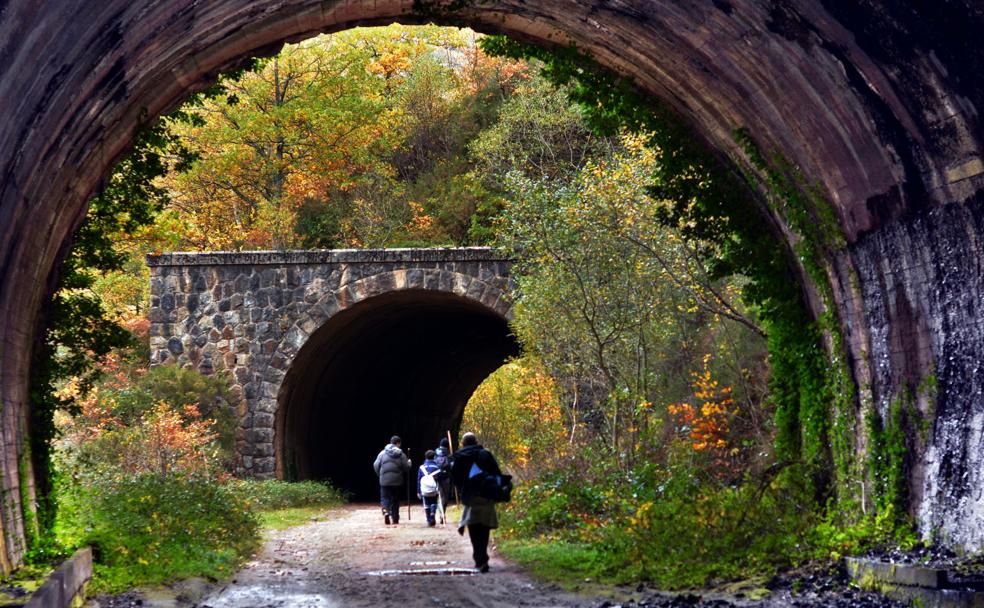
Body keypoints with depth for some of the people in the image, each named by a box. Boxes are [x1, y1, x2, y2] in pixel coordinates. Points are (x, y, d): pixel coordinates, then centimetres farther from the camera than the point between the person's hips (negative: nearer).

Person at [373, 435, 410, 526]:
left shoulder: (382, 453, -1)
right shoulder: (401, 455, -5)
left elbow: (376, 465, -1)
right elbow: (407, 468, -5)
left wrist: (380, 474, 17)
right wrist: (409, 463, 18)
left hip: (384, 481, 0)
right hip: (397, 481, 0)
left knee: (385, 498, 7)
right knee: (395, 499, 12)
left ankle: (385, 511, -21)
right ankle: (395, 518, 15)